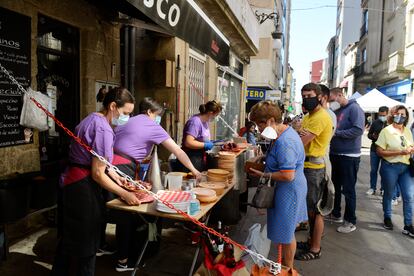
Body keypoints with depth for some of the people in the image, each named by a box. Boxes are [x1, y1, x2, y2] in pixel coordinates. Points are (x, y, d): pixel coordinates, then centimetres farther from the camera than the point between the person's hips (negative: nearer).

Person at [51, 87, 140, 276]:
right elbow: (98, 174, -21)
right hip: (84, 188, -10)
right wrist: (124, 194, -15)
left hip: (72, 183, 10)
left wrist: (118, 178, 11)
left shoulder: (93, 119, 10)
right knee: (87, 240, 7)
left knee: (70, 236, 24)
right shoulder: (103, 129, -22)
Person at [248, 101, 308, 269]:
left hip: (288, 191, -10)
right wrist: (264, 158, 5)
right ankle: (286, 264, 39)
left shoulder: (284, 142, -28)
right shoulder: (286, 132, 5)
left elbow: (288, 176, -30)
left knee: (286, 233, 8)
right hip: (288, 191, 10)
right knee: (287, 231, 22)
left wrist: (264, 175, -20)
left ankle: (288, 269, 29)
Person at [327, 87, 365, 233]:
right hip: (335, 154, 8)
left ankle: (350, 221, 14)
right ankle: (336, 214, 33)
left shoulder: (354, 108, -12)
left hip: (349, 156, -8)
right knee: (335, 186, 17)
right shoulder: (336, 111, 10)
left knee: (348, 189, 1)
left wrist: (336, 133, -21)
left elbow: (358, 130, -24)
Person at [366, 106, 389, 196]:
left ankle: (383, 189, 19)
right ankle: (372, 188, 19)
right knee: (373, 170, 9)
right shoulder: (375, 123, 5)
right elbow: (369, 134, 11)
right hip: (374, 150, 3)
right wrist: (373, 136, -10)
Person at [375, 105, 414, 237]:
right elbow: (379, 151, -13)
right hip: (390, 167, -4)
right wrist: (400, 152, -19)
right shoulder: (386, 131, -10)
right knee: (388, 194, 12)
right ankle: (387, 217, 33)